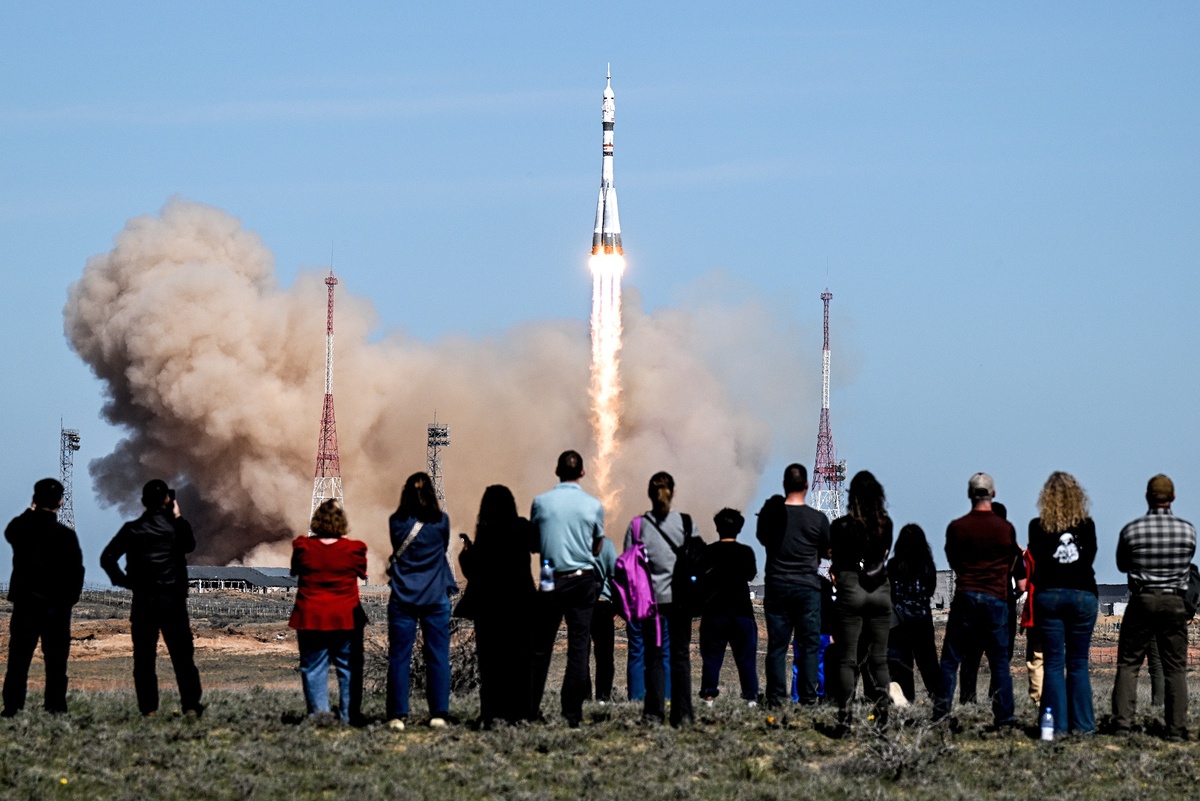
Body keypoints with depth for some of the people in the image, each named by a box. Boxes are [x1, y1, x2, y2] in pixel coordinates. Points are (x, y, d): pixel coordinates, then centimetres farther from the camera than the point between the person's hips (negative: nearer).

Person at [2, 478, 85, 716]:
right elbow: (76, 571, -8)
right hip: (57, 606, -2)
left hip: (25, 603, 2)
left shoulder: (21, 528, -3)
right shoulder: (66, 535, -11)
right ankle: (55, 706, 1)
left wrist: (31, 511, 26)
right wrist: (70, 598, 5)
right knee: (55, 659, 4)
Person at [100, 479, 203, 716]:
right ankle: (191, 705, 0)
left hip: (143, 601, 0)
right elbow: (189, 545, 21)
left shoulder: (132, 529, -2)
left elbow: (107, 558, -7)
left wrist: (122, 580, 5)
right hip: (174, 600, 0)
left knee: (144, 658, 3)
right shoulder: (176, 527, -2)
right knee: (183, 657, 4)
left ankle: (148, 708, -1)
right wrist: (179, 517, 21)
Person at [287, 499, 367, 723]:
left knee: (313, 665, 5)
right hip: (345, 618, 0)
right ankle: (348, 714, 8)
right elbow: (362, 574, 11)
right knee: (348, 667, 8)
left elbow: (294, 572, 12)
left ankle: (318, 709, -6)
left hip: (310, 618, 0)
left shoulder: (303, 547, -6)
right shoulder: (353, 549, -7)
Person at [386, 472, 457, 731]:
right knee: (437, 657, 4)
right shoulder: (441, 522, -3)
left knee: (399, 657, 2)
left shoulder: (396, 523, -1)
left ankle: (397, 715, -3)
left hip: (402, 599, 0)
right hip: (435, 598, 0)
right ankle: (439, 714, 1)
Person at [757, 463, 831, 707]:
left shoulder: (770, 515, -2)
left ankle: (776, 696, 2)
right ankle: (808, 696, 0)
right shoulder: (818, 519, -6)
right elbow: (827, 552, 7)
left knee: (777, 644, 5)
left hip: (776, 586, 2)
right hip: (807, 587, -2)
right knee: (809, 644, 3)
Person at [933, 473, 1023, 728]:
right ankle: (1004, 717, 1)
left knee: (950, 659, 4)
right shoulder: (1006, 528, 0)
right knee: (1000, 661, 5)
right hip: (996, 598, 1)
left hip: (965, 597, -1)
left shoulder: (957, 527, -1)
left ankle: (941, 714, -1)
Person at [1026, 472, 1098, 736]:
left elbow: (1036, 560, 3)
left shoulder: (1038, 526, -2)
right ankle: (1081, 724, 5)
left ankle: (1057, 724, -3)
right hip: (1083, 593, 1)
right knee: (1078, 664, 7)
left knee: (1053, 663, 2)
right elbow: (1090, 557, 6)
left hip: (1048, 594, 0)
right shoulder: (1086, 525, -1)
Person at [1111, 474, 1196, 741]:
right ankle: (1177, 728, 1)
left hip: (1141, 601, -1)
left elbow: (1121, 565, 9)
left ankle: (1122, 722, -3)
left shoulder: (1131, 530, -6)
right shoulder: (1188, 530, -3)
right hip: (1174, 602, 1)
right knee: (1176, 668, 5)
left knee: (1128, 664, 5)